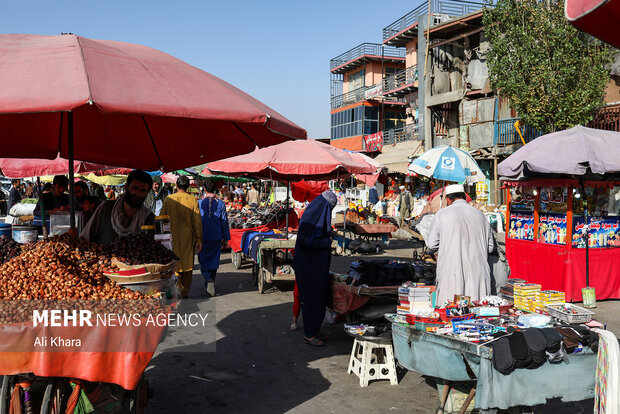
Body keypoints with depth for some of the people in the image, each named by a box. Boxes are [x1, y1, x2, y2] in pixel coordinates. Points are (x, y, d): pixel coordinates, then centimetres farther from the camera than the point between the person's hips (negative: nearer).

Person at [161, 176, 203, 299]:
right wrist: (199, 239, 0)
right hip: (188, 238, 0)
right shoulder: (192, 200, -5)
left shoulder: (168, 199, -3)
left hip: (172, 237, 0)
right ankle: (184, 293, 13)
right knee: (187, 267, 10)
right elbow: (197, 221, -6)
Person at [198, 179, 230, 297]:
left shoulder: (200, 203, -7)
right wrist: (226, 237, 9)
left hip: (203, 237, -2)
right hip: (216, 237, 2)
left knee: (204, 261, 5)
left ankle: (209, 280, -18)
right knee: (214, 260, 15)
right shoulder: (221, 204, -3)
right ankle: (211, 281, 25)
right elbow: (224, 221, 1)